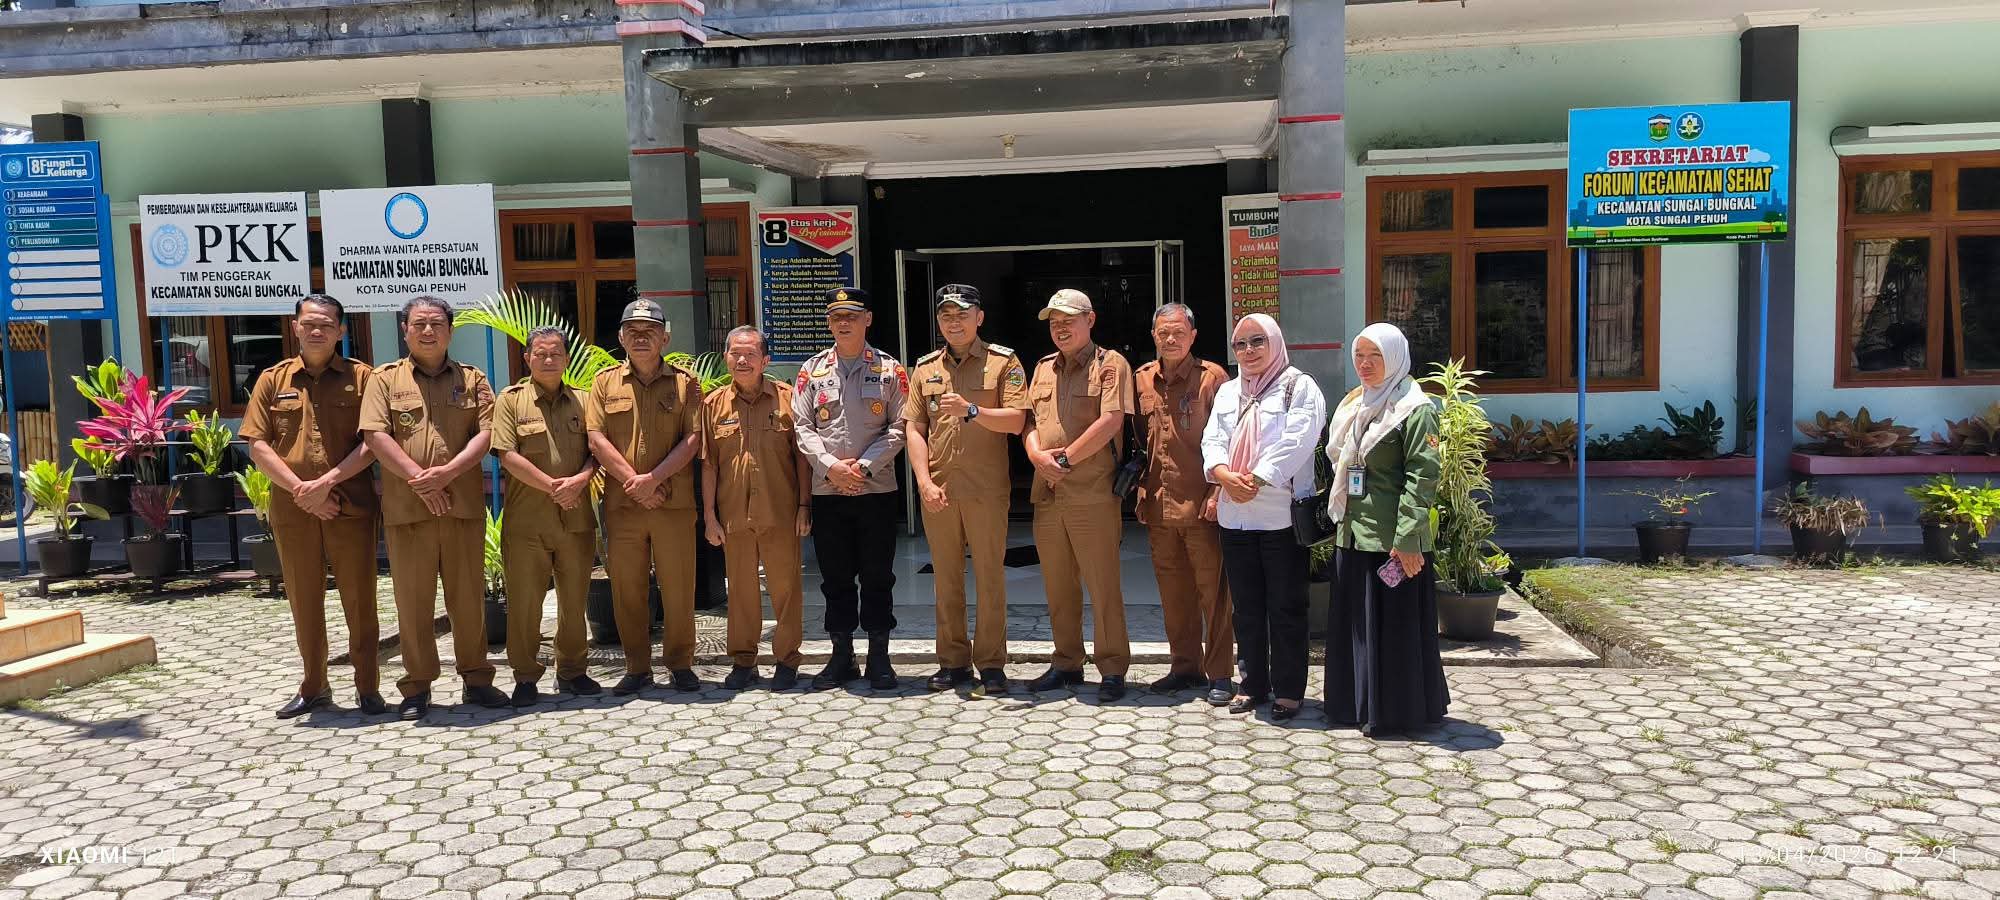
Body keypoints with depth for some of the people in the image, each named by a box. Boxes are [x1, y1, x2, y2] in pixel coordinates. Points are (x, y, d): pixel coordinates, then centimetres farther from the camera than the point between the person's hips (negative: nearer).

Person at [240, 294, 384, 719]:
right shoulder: (274, 380, 9)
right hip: (292, 507, 3)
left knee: (359, 599, 2)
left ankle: (368, 687, 12)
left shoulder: (361, 377, 2)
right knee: (303, 600, 11)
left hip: (351, 505, -2)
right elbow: (258, 445, 4)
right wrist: (299, 489, -8)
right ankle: (313, 687, 23)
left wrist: (327, 482, -13)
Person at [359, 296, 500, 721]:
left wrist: (448, 472, -14)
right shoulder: (385, 379, 8)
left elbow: (486, 433, 1)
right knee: (412, 598, 3)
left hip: (464, 505, 1)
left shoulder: (472, 380, 12)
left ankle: (476, 678, 17)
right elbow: (376, 435, -3)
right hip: (406, 507, -1)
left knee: (469, 595, 6)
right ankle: (417, 687, 12)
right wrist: (417, 478, -14)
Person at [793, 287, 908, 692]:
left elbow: (899, 428, -2)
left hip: (877, 488, -2)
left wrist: (864, 465, -13)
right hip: (826, 491, 2)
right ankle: (842, 655, 19)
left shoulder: (890, 369, 2)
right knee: (835, 576, 8)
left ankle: (879, 656, 14)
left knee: (877, 575, 3)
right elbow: (802, 427, 4)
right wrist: (831, 465, -11)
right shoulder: (812, 370, 7)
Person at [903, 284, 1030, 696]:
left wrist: (971, 410, -21)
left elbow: (1016, 420, -7)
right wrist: (924, 482, -5)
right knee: (946, 578, 10)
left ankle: (991, 663, 11)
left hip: (986, 489, -3)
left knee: (990, 577, 1)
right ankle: (952, 661, 20)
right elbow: (914, 428, 6)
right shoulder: (925, 369, 11)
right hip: (937, 491, 3)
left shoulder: (1003, 361, 2)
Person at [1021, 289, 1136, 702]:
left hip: (1093, 494, -6)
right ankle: (1066, 663, 24)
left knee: (1103, 586, -2)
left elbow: (1111, 422, -13)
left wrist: (1065, 459, -12)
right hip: (1047, 495, 6)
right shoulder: (1044, 368, 18)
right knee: (1057, 586, 12)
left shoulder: (1110, 365, -2)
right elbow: (1029, 420, 12)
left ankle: (1112, 668, 7)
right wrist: (1038, 455, -8)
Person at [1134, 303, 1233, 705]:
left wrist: (1218, 493, -13)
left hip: (1201, 506, -5)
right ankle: (1184, 665, 25)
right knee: (1173, 592, 13)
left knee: (1213, 590, 1)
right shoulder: (1142, 380, 10)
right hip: (1158, 506, 5)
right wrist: (1141, 491, 13)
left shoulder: (1212, 377, -4)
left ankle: (1219, 673, 9)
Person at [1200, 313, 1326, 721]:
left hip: (1281, 514, -6)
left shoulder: (1299, 387, 0)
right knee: (1246, 605, 12)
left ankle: (1288, 689, 9)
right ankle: (1254, 684, 22)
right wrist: (1225, 475, -12)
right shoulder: (1228, 392, 19)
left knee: (1285, 607, 0)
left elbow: (1295, 443, -13)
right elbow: (1212, 441, 8)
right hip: (1235, 516, 6)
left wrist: (1257, 480, -19)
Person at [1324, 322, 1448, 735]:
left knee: (1393, 625, 0)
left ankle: (1394, 712, 11)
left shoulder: (1414, 409, -10)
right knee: (1354, 622, 14)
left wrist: (1407, 540, -21)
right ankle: (1359, 705, 25)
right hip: (1352, 534, 8)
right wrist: (1338, 516, 17)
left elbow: (1422, 477, -16)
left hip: (1391, 540, -8)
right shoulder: (1353, 405, 14)